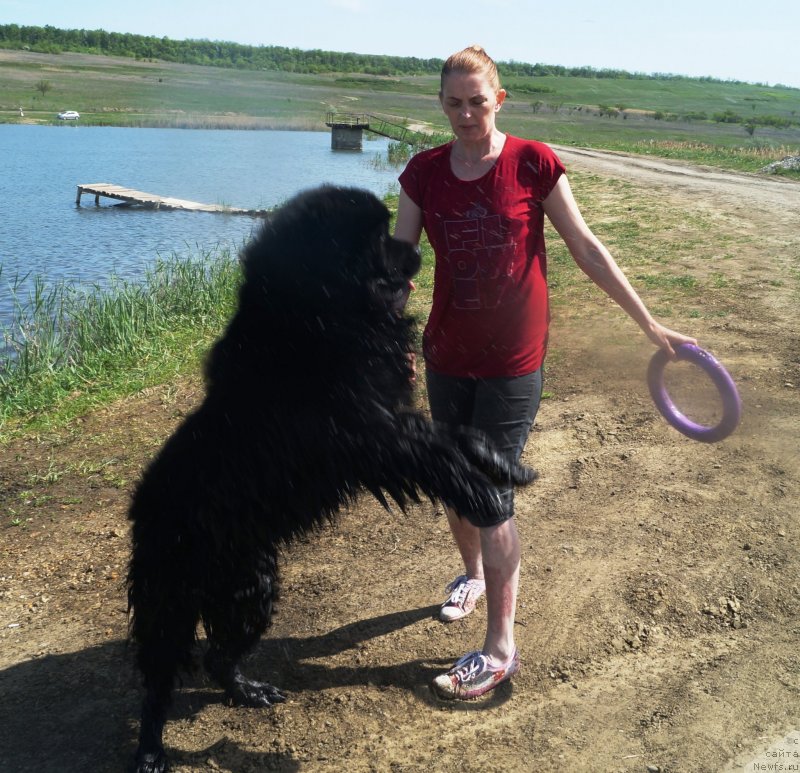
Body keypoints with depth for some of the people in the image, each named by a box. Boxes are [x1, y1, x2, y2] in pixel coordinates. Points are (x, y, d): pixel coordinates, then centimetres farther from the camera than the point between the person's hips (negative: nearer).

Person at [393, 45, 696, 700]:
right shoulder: (424, 173, 0)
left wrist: (650, 324, -1)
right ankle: (473, 573, 47)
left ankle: (501, 650, 10)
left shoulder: (534, 163, -9)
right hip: (446, 356, 4)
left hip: (512, 363, -4)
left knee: (490, 497, -5)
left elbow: (586, 248, -4)